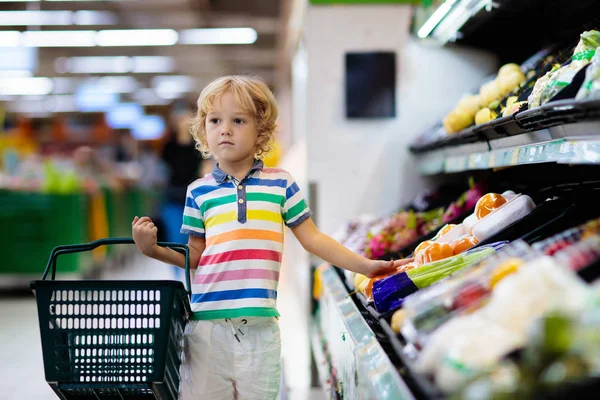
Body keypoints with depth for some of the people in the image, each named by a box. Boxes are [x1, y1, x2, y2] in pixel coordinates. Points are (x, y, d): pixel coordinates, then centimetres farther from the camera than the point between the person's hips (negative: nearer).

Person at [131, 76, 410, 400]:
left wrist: (364, 265, 4)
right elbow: (194, 255, 11)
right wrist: (153, 249, -4)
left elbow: (312, 239, 9)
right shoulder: (199, 192, 7)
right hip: (207, 325, 0)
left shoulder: (281, 184, 5)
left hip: (259, 327, 0)